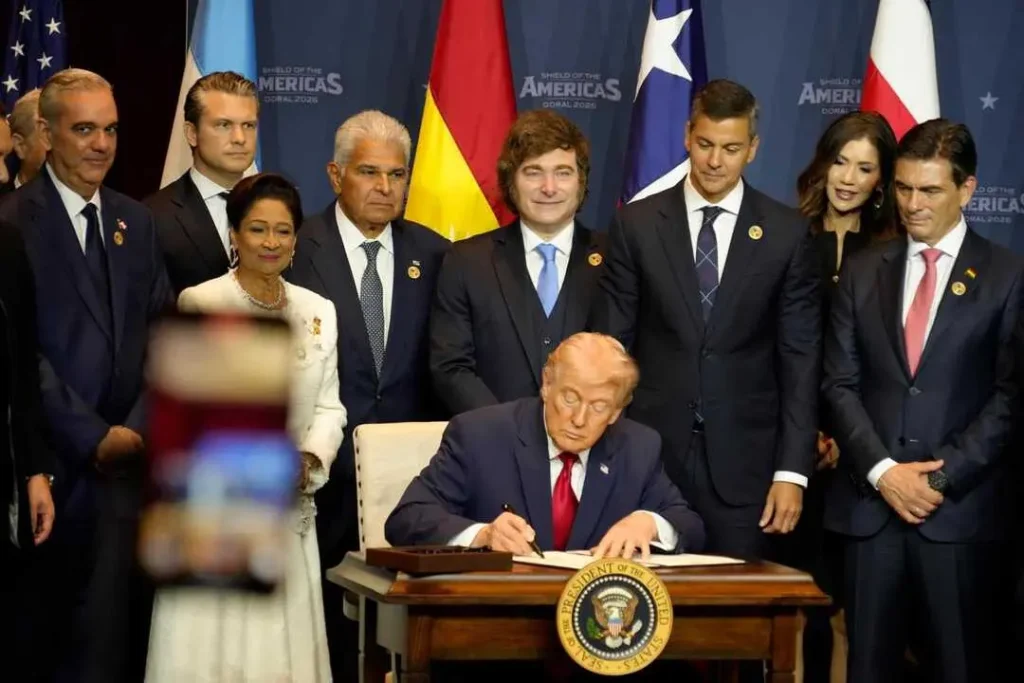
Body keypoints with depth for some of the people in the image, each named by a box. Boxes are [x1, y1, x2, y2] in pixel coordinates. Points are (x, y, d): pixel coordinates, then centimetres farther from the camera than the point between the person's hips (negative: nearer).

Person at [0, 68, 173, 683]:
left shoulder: (136, 222, 15)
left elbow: (161, 333, 11)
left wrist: (139, 426, -3)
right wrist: (92, 437, -11)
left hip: (127, 455, 5)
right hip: (58, 462, -5)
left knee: (118, 619, 1)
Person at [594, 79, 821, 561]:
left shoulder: (787, 234, 3)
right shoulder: (636, 224, 3)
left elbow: (800, 359, 2)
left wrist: (792, 471, -3)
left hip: (743, 461, 0)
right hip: (651, 451, 0)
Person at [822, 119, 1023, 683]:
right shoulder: (863, 271, 11)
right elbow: (840, 382, 6)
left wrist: (943, 476, -10)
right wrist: (882, 470, -7)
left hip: (961, 507, -3)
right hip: (869, 500, 3)